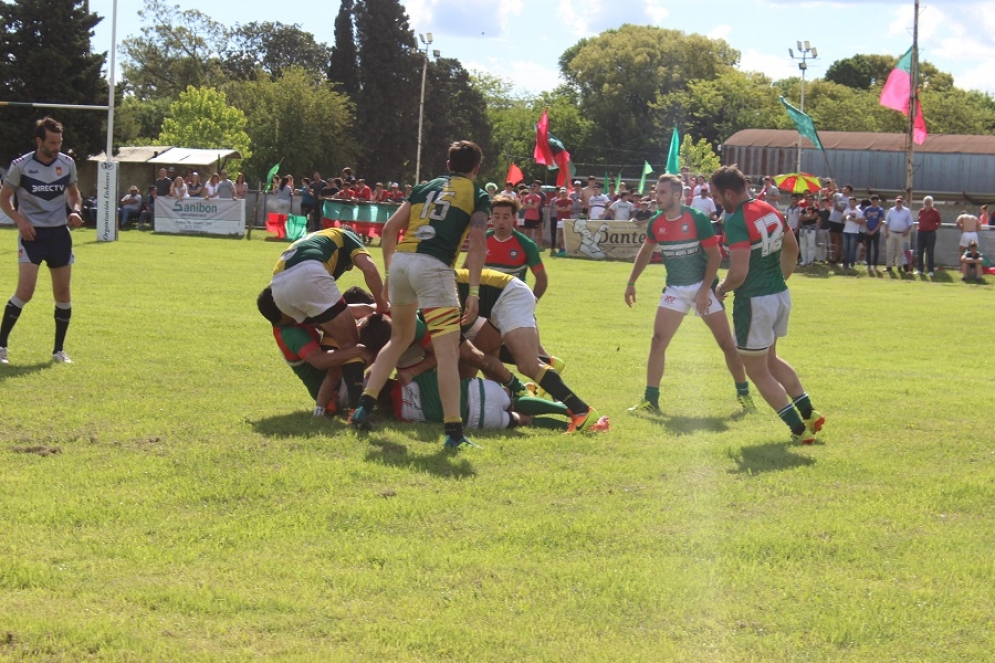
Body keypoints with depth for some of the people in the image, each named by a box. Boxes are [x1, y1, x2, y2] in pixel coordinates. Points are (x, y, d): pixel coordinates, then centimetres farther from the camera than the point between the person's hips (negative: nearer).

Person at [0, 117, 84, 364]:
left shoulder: (67, 163, 1)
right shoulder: (21, 166, -10)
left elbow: (74, 193, 18)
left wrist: (75, 210, -3)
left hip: (60, 233, 4)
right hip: (32, 233, -4)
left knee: (63, 293, 4)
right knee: (25, 291, -16)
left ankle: (59, 350, 17)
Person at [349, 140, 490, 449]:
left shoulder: (426, 187, 24)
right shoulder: (478, 197, 11)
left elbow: (389, 229, 18)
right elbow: (476, 242, -5)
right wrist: (474, 291, -8)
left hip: (401, 260, 6)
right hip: (433, 267, -6)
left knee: (400, 337, 25)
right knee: (448, 351, -6)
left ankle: (364, 406, 21)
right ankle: (453, 431, -12)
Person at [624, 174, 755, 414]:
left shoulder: (697, 219, -16)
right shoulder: (656, 223, -2)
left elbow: (715, 256, -12)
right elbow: (646, 252, 16)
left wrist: (704, 290, -17)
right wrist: (631, 283, 14)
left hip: (702, 287, -4)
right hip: (674, 290, 4)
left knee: (727, 343, -1)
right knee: (658, 342, -7)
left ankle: (744, 394, 15)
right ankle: (650, 400, -1)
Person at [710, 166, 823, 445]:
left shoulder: (736, 222, -21)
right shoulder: (771, 211, 5)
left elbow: (739, 273, -27)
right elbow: (792, 250, 17)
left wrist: (721, 289, -8)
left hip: (755, 301, -9)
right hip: (781, 295, 9)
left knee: (757, 371, 7)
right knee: (770, 359, 28)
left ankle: (799, 429, 8)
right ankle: (809, 413, 28)